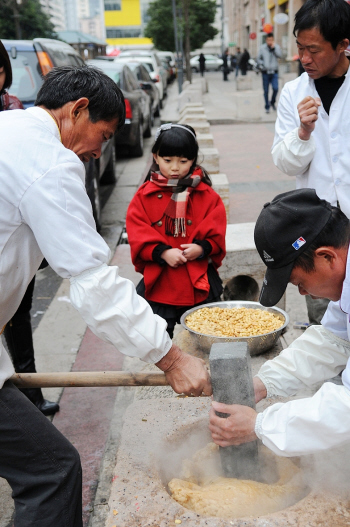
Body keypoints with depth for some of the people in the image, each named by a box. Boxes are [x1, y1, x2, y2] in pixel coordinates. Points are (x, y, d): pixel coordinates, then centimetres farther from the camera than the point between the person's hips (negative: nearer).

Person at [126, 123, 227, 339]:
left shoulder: (207, 196, 2)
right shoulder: (145, 196, 2)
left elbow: (216, 234, 1)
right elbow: (138, 235, -4)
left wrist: (202, 248, -19)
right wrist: (162, 252, -18)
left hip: (200, 283, 0)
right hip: (158, 284, 0)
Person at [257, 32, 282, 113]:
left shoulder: (276, 47, 2)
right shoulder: (262, 48, 1)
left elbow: (279, 55, -13)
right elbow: (258, 59, 7)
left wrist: (274, 48, -19)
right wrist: (262, 64, -11)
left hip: (274, 72, 0)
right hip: (265, 72, 0)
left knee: (275, 88, -11)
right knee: (266, 91, 3)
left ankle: (272, 102, 15)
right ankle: (267, 107, 16)